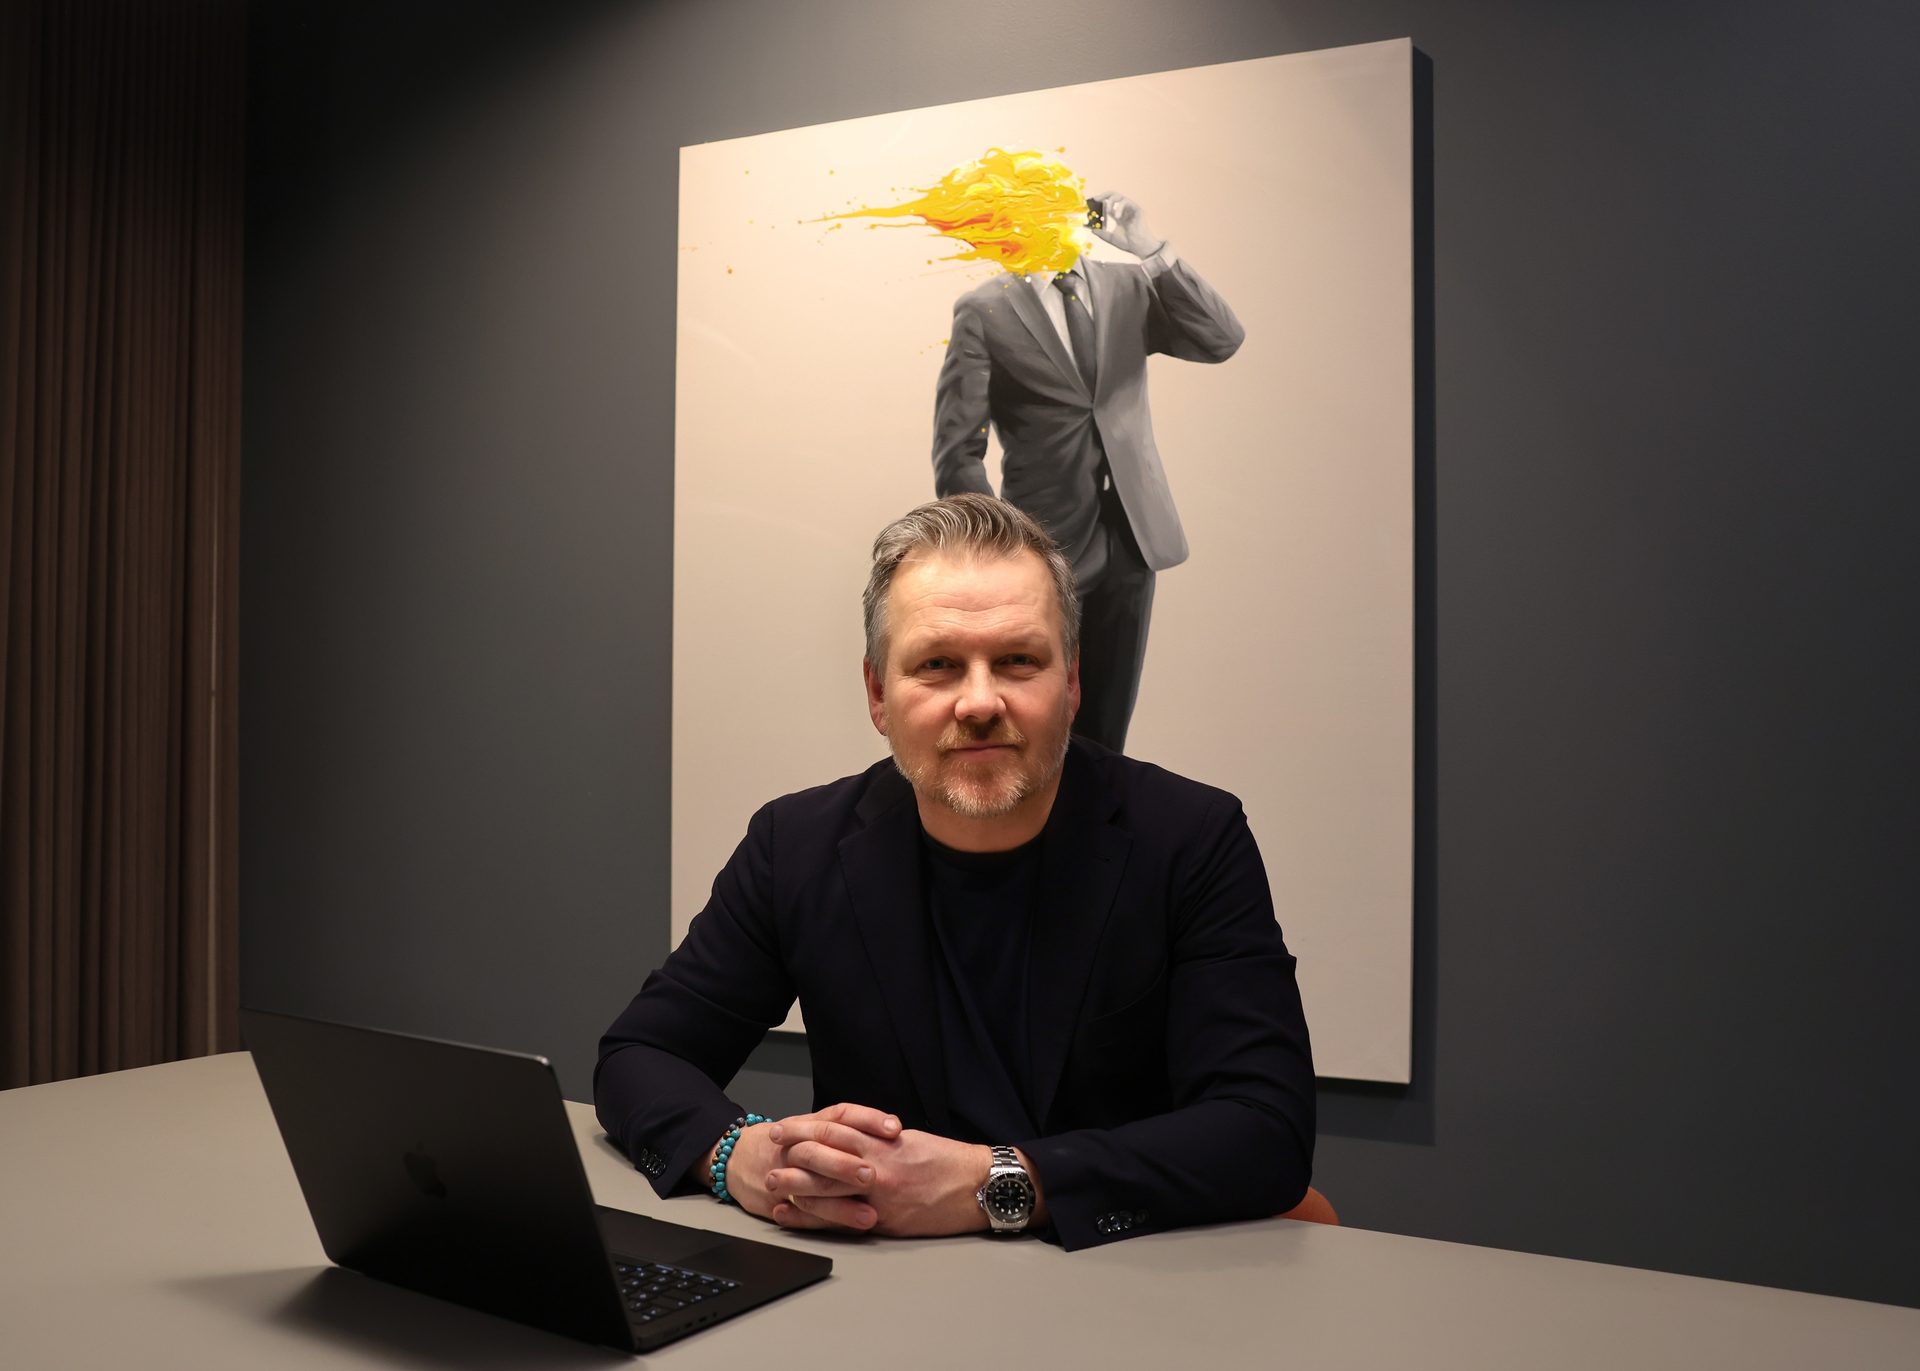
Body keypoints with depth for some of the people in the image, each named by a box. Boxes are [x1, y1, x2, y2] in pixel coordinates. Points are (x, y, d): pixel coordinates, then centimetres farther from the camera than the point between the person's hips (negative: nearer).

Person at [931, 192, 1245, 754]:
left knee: (1105, 737, 14)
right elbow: (957, 455, -8)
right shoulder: (984, 311, -5)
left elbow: (1222, 340, -4)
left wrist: (1152, 250, -11)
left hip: (1130, 543, 4)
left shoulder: (1126, 285, 7)